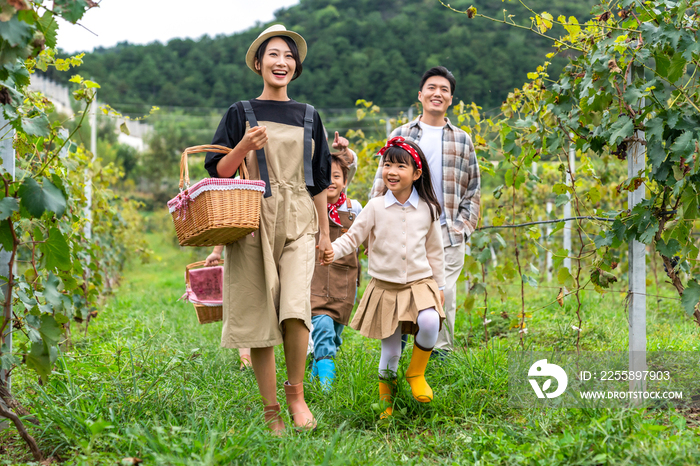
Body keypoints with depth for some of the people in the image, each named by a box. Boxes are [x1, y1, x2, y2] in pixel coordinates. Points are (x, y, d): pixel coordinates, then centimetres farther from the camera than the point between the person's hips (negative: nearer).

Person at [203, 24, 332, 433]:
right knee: (259, 315, -2)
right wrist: (245, 146, -15)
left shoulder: (309, 116, 14)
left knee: (295, 308, -19)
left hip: (298, 223, 1)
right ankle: (271, 412, 9)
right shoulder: (240, 113, 8)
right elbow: (218, 171, 3)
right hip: (253, 220, -1)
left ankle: (296, 392, 3)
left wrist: (325, 231, 16)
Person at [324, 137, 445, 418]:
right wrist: (333, 251, -21)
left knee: (430, 322, -28)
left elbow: (434, 251, 11)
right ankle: (385, 398, 24)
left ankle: (416, 372, -1)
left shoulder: (427, 209, 3)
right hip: (385, 286, 0)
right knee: (390, 350, 1)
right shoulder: (375, 207, -1)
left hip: (420, 282, 1)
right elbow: (353, 237, -1)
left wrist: (439, 286, 13)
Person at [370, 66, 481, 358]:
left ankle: (441, 354, 7)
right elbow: (382, 184, 10)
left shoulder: (462, 140, 13)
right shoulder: (401, 135, 10)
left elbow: (473, 189, 15)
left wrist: (464, 227, 4)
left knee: (444, 297, -5)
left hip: (448, 235, 1)